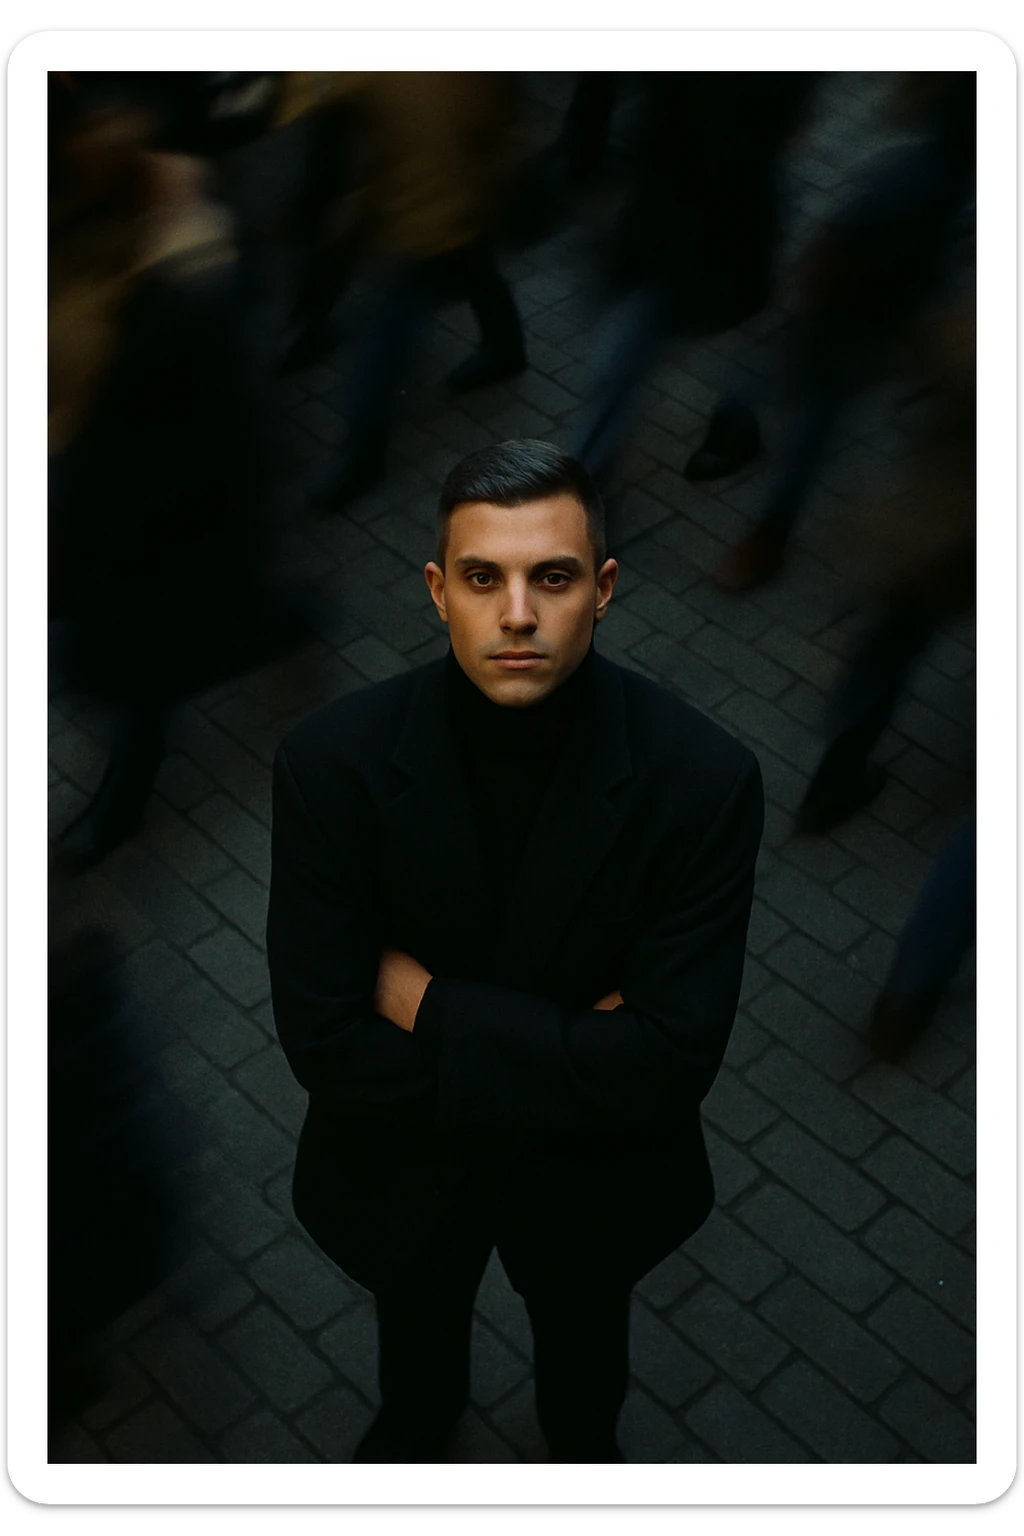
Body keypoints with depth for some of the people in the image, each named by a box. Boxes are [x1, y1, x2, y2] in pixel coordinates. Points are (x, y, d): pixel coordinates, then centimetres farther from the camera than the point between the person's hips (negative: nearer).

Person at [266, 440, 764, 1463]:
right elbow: (323, 1039, -27)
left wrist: (427, 999, -31)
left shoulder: (704, 778, -30)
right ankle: (416, 1419, 70)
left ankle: (581, 1437, 69)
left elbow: (670, 1062, -31)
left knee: (584, 1336, 32)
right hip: (406, 1162, 0)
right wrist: (565, 1053, -31)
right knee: (417, 1322, 33)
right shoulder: (331, 762, -28)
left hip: (595, 1176, 0)